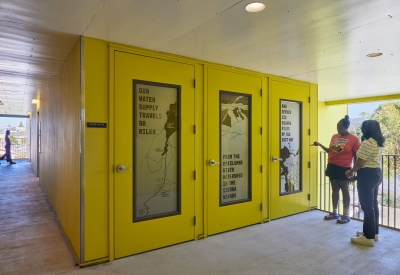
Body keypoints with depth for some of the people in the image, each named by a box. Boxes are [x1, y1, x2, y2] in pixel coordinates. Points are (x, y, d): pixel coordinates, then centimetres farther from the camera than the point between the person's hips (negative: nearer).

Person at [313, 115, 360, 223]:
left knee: (345, 190, 6)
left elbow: (356, 157, -6)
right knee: (335, 189, 13)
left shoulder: (354, 139, -7)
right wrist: (320, 144, 5)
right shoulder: (334, 137, 7)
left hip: (344, 168, -5)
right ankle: (334, 213, 23)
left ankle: (346, 215, 16)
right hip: (332, 167, 5)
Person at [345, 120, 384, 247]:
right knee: (373, 204, 16)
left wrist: (351, 172, -3)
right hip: (377, 173, 10)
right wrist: (355, 171, 18)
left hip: (367, 175, -10)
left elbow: (360, 162, -19)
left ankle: (369, 237, 3)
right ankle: (374, 232, 27)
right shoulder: (378, 143, 12)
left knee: (367, 206, -4)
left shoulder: (367, 143, -19)